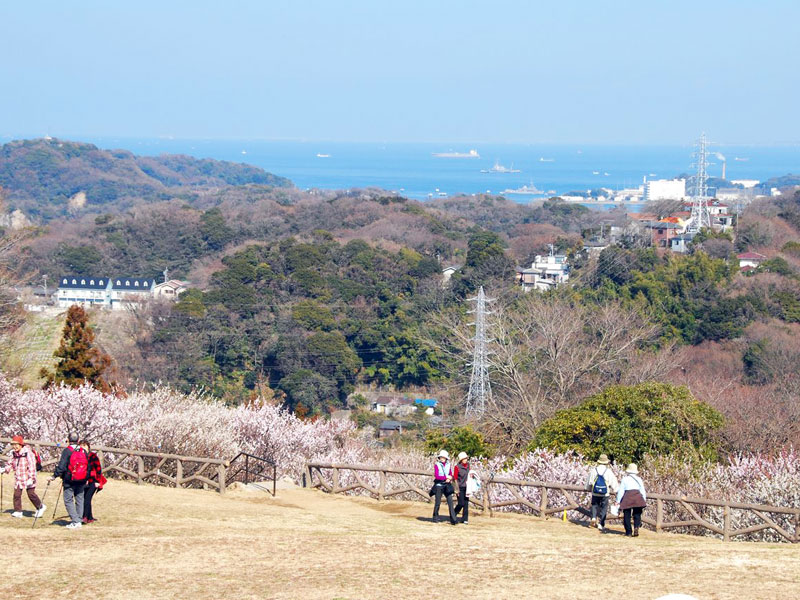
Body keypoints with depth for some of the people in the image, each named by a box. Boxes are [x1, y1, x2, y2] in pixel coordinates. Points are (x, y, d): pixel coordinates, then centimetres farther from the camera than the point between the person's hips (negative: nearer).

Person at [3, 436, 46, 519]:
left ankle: (41, 507, 18)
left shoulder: (28, 453, -15)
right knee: (17, 494, -3)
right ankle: (18, 511, 4)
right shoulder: (14, 453, 6)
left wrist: (31, 478, -22)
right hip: (18, 478, 6)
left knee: (31, 494, -3)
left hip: (28, 478, -6)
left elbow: (32, 466, -17)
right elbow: (10, 463, 18)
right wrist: (5, 470, -1)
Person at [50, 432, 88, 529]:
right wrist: (86, 479, 26)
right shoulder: (83, 451, 7)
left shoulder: (67, 451, -11)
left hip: (69, 481, -5)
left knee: (68, 500, 0)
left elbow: (61, 466, -17)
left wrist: (54, 476, -10)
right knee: (79, 500, 13)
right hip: (81, 481, 5)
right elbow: (88, 466, 15)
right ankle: (79, 520, 15)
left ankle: (75, 521, -8)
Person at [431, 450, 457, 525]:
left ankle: (453, 520, -10)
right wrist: (446, 477, -16)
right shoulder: (437, 465, -4)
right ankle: (435, 517, 21)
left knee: (450, 502, -7)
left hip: (447, 486, 3)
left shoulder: (448, 465, 8)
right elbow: (436, 476, -13)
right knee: (437, 502, 3)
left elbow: (451, 476, 12)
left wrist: (449, 479, -11)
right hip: (439, 485, -3)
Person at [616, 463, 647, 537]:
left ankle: (628, 532, 4)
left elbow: (620, 491, 2)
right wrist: (644, 500, 20)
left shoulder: (625, 479, 5)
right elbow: (642, 491, 11)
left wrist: (618, 501, 6)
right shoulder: (639, 479, 10)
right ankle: (636, 527, -20)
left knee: (627, 515, 6)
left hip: (627, 497, -1)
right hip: (637, 497, 1)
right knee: (637, 514, 6)